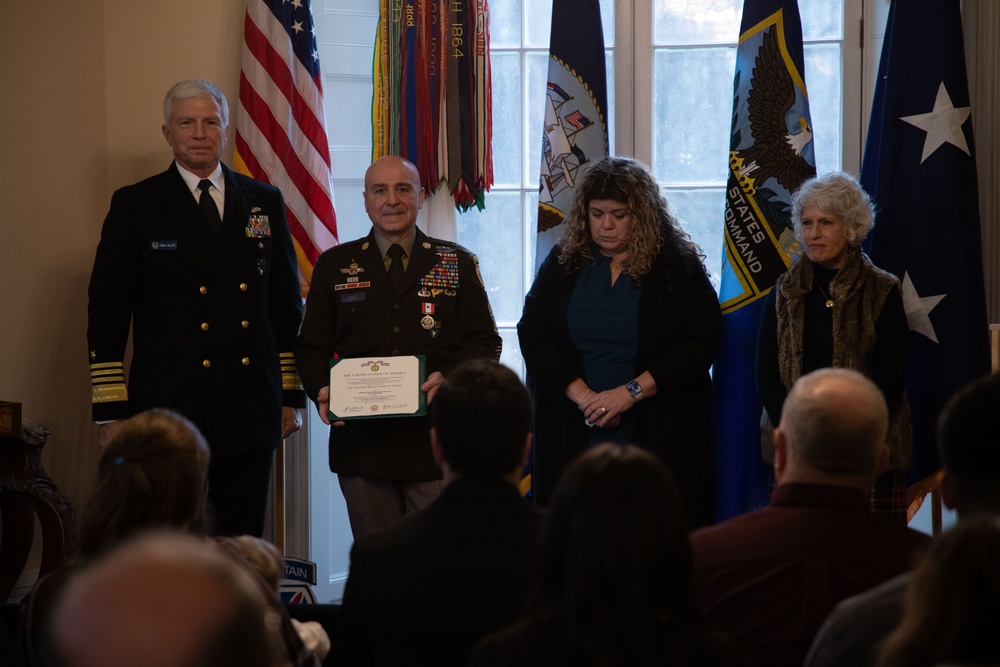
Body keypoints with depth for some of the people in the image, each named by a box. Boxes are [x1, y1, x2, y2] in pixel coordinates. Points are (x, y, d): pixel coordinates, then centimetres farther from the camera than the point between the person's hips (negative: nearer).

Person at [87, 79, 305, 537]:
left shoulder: (264, 202, 13)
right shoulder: (135, 206, 4)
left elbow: (287, 306, 15)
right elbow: (107, 315, 1)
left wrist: (292, 396, 10)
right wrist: (110, 412, -5)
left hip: (250, 409, 3)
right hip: (168, 409, -3)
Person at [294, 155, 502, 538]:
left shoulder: (457, 263, 8)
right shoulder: (335, 266, 10)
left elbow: (484, 343, 5)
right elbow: (311, 346, 10)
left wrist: (449, 378, -15)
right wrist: (322, 391, -11)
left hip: (436, 439, -1)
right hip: (361, 441, 1)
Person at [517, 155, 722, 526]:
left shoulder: (678, 265, 3)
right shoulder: (562, 263, 10)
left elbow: (701, 342, -5)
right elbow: (532, 335, 3)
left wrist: (631, 392, -14)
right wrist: (582, 396, -11)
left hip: (658, 437, -2)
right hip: (572, 437, 2)